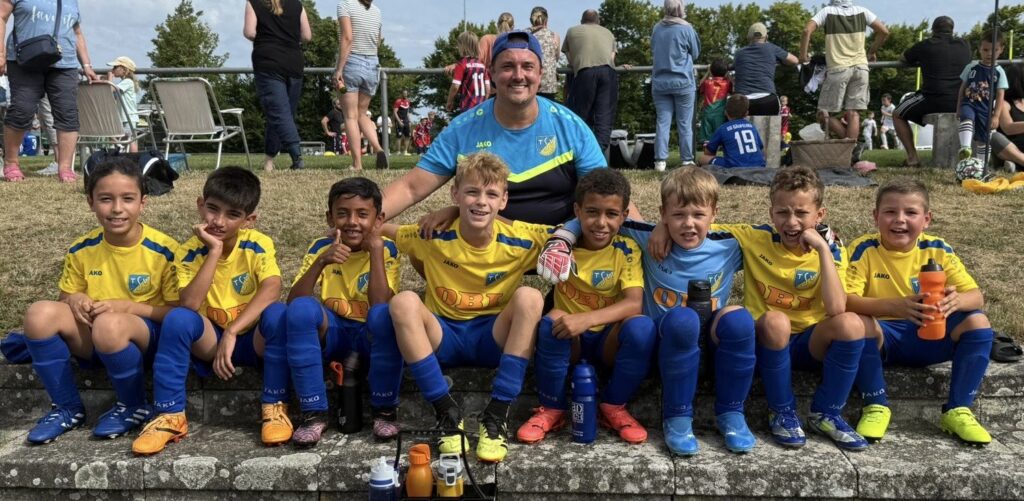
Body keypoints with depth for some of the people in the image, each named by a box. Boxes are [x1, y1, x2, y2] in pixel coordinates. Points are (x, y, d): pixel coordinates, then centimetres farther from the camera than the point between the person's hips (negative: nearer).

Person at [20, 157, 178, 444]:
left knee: (109, 324, -37)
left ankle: (135, 407, -8)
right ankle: (68, 409, -3)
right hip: (91, 337, 5)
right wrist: (74, 300, -11)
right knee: (41, 313, -22)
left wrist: (126, 306, -20)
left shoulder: (164, 251, -13)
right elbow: (67, 295, 14)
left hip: (146, 335, -4)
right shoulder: (81, 250, -1)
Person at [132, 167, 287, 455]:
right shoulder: (190, 252, -8)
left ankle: (275, 407, -18)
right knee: (178, 318, -27)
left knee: (277, 314, -32)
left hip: (253, 338, -1)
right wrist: (214, 251, -28)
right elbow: (190, 304, -24)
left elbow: (271, 289, -29)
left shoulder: (258, 245, -11)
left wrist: (231, 332, -34)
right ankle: (170, 416, -16)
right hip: (211, 340, 1)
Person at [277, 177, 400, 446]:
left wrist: (375, 250, -26)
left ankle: (383, 408, -14)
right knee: (302, 309, -29)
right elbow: (292, 302, -16)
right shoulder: (321, 247, -4)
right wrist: (321, 262, -29)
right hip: (331, 333, 2)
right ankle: (314, 412, -20)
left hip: (370, 336, -2)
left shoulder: (387, 249, -9)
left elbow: (381, 306, -24)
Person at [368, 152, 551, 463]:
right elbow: (377, 229, 4)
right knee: (403, 302, -29)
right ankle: (446, 413, -23)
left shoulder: (519, 239, -10)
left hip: (493, 338, 0)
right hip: (443, 336, 0)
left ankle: (497, 415, -25)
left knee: (529, 298, -29)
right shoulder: (434, 236, -8)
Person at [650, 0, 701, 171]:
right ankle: (687, 161, 9)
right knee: (685, 124, 5)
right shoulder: (686, 28, -5)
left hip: (660, 82, 3)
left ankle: (660, 161, -4)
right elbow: (695, 54, 6)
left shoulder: (657, 28, 5)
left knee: (662, 122, 3)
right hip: (683, 82, -3)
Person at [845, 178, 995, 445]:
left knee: (977, 322, -18)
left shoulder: (937, 249, -4)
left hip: (928, 337, 3)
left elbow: (977, 296, -8)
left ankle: (957, 410, -8)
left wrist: (956, 300, -35)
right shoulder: (864, 249, -14)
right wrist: (897, 306, -42)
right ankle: (876, 406, -16)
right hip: (882, 337, -3)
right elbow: (845, 300, -26)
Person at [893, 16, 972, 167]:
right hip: (960, 105, 4)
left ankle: (912, 157, 5)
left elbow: (904, 58, 22)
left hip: (933, 101, -4)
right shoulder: (965, 45, 14)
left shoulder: (926, 45, 4)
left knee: (898, 115, 19)